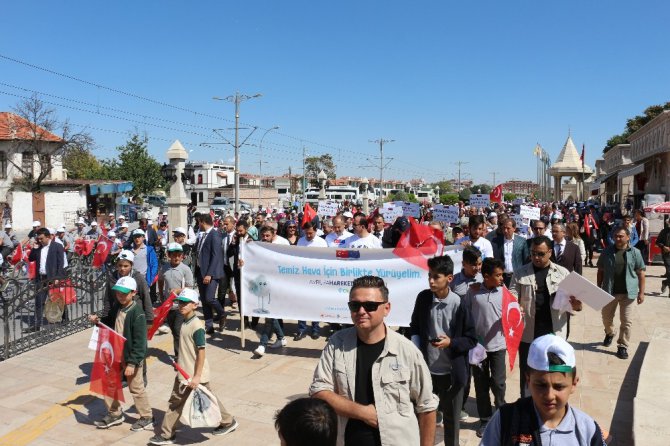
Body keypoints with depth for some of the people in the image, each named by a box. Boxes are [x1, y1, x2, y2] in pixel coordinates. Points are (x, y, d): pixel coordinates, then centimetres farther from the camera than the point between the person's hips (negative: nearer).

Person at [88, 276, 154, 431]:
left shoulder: (137, 314, -23)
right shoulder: (117, 306, 0)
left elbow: (139, 342, -22)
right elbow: (111, 322, 18)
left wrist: (132, 363, -23)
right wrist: (98, 321, -2)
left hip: (132, 357, -7)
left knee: (136, 388, 6)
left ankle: (147, 418, 24)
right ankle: (114, 414, 36)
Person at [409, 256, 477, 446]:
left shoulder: (459, 304, -13)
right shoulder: (423, 298, -4)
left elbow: (471, 339, -4)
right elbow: (414, 327, 11)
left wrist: (451, 342, -21)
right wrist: (416, 350, -4)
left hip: (451, 372, -2)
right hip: (426, 369, 2)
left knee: (452, 418, 14)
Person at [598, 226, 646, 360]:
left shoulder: (635, 252, -3)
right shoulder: (607, 251, 0)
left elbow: (640, 273, -1)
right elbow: (600, 271, 6)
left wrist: (641, 292, -4)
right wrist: (599, 289, 3)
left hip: (628, 293, -2)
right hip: (609, 291, 2)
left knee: (626, 321, 1)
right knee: (606, 318, 15)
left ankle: (622, 346, 13)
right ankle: (609, 333, 45)